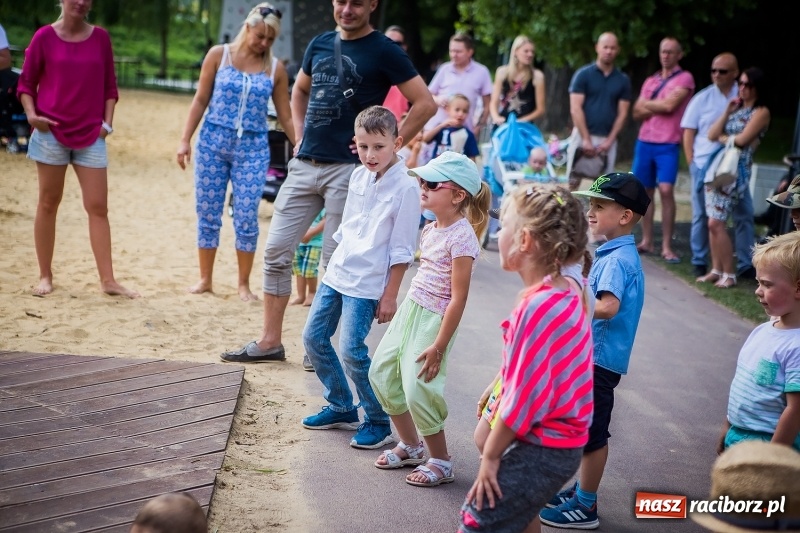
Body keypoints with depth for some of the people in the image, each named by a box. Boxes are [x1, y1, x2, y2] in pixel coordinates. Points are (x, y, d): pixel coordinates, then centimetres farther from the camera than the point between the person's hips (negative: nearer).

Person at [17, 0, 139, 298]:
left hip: (91, 136, 2)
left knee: (98, 207, -1)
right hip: (52, 132, -2)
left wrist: (107, 122, 0)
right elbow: (26, 83, 3)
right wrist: (31, 115, -11)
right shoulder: (44, 36, -2)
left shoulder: (100, 38, 5)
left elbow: (109, 85, 10)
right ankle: (45, 276, 15)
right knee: (48, 204, 6)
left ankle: (107, 280, 2)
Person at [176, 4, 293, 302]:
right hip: (213, 142, 0)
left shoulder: (276, 69, 2)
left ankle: (244, 285, 10)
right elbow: (201, 100, 3)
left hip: (253, 148, 0)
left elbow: (285, 116, 7)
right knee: (208, 213, 4)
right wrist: (185, 140, -1)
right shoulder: (219, 55, -1)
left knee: (247, 218, -2)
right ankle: (205, 279, 16)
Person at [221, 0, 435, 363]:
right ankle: (270, 341, 14)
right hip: (305, 165, 6)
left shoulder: (384, 51, -5)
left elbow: (425, 104, -8)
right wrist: (300, 137, 16)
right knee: (276, 251, 4)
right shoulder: (320, 44, 12)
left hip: (348, 169, -6)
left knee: (335, 262, 0)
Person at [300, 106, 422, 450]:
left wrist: (390, 295, -12)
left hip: (367, 284, -8)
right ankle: (341, 407, 26)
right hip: (337, 273, 8)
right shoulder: (359, 176, 5)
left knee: (352, 350, -10)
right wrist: (336, 262, 17)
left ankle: (378, 421, 7)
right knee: (313, 337, 10)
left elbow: (401, 250, -13)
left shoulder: (405, 187, -15)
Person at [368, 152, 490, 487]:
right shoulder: (430, 230, 6)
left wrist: (439, 346, -19)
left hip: (434, 319, -9)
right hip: (410, 309, 9)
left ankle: (440, 462, 11)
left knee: (418, 388, -9)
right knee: (381, 372, 11)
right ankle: (410, 445, 28)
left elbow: (458, 298, -19)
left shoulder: (461, 236, -19)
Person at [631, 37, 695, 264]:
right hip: (644, 142, 6)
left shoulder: (685, 78, -1)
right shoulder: (650, 81, 16)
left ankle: (666, 247, -10)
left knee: (666, 191, -13)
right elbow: (637, 113, 9)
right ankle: (646, 241, 14)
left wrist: (647, 104, 1)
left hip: (668, 145, -6)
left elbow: (670, 104, -15)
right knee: (645, 191, 7)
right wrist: (658, 107, -8)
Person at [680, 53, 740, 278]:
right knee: (701, 216, 6)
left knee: (743, 214, 0)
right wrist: (692, 163, -2)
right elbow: (688, 132, 5)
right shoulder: (702, 98, 3)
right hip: (704, 165, 0)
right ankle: (699, 262, 15)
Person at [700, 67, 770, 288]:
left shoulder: (761, 112, -3)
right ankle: (716, 270, 11)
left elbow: (742, 140, -14)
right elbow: (712, 134, 8)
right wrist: (727, 112, 1)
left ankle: (730, 274, -3)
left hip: (736, 169, -7)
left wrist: (722, 137, 3)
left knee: (716, 223, -11)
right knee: (713, 223, 4)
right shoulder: (736, 108, 19)